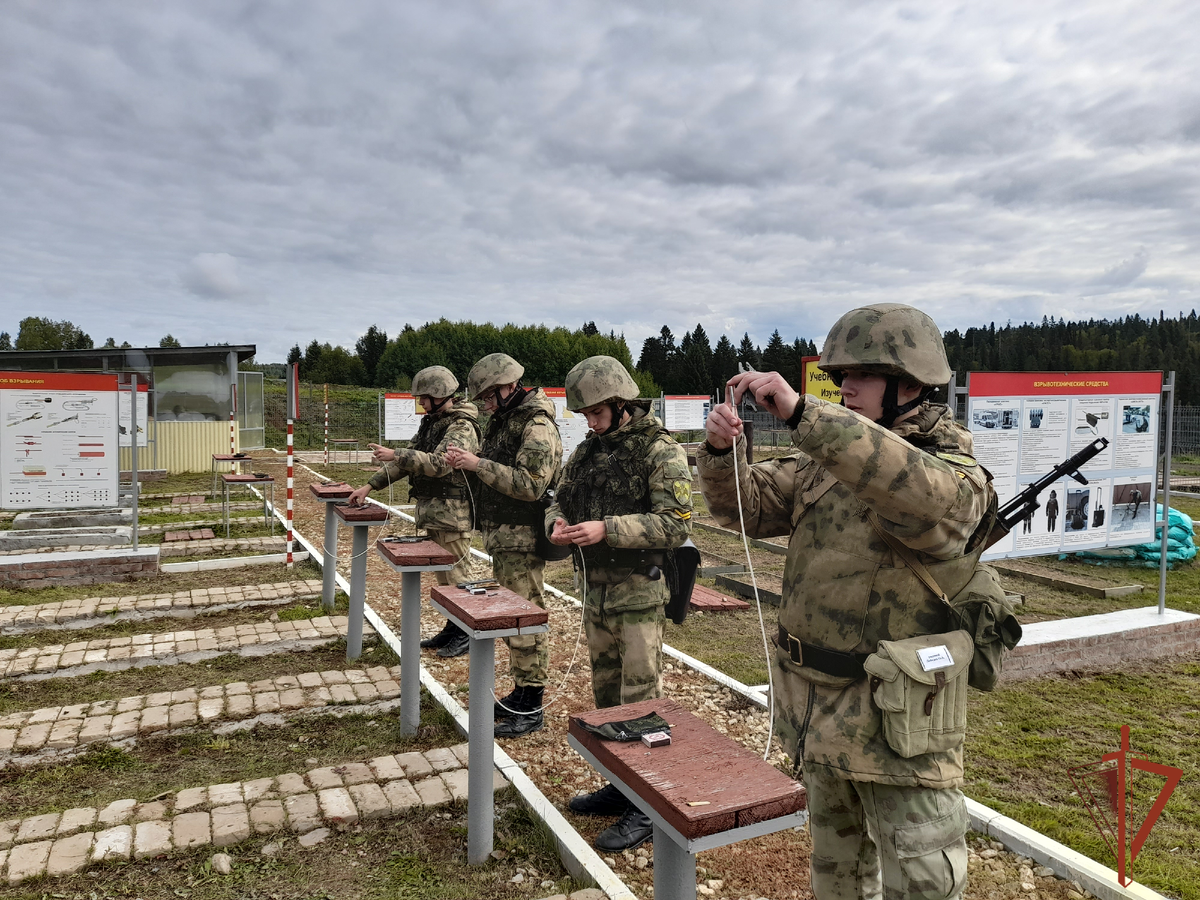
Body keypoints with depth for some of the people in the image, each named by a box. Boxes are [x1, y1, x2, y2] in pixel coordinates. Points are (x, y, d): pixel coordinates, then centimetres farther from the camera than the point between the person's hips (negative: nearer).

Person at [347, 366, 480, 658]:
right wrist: (370, 486, 12)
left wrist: (395, 455, -30)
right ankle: (452, 628, 27)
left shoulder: (462, 428, -16)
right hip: (431, 511, 9)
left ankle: (468, 634, 10)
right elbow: (410, 459, 17)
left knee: (456, 574, -1)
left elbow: (440, 463, -29)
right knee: (443, 575, 16)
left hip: (452, 513, -9)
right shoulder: (431, 421, 14)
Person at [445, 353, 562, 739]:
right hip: (502, 535, 10)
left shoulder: (538, 425, -16)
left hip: (523, 538, -10)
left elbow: (530, 484, -26)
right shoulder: (504, 420, 14)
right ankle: (520, 693, 30)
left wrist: (478, 464, -26)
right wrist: (467, 461, 4)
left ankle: (531, 708, 7)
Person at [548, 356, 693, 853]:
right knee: (606, 691, 17)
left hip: (641, 592, -7)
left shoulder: (661, 452, -12)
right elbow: (560, 499, 18)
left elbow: (676, 523, -19)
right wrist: (558, 521, -6)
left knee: (640, 697, -1)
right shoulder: (587, 451, 9)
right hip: (596, 589, 8)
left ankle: (647, 807, 12)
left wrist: (606, 529, -26)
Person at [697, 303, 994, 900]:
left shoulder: (958, 476, -15)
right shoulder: (823, 463, 5)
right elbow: (745, 505, 4)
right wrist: (720, 449, -18)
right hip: (817, 711, 6)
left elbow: (920, 496, -38)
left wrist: (801, 412, -43)